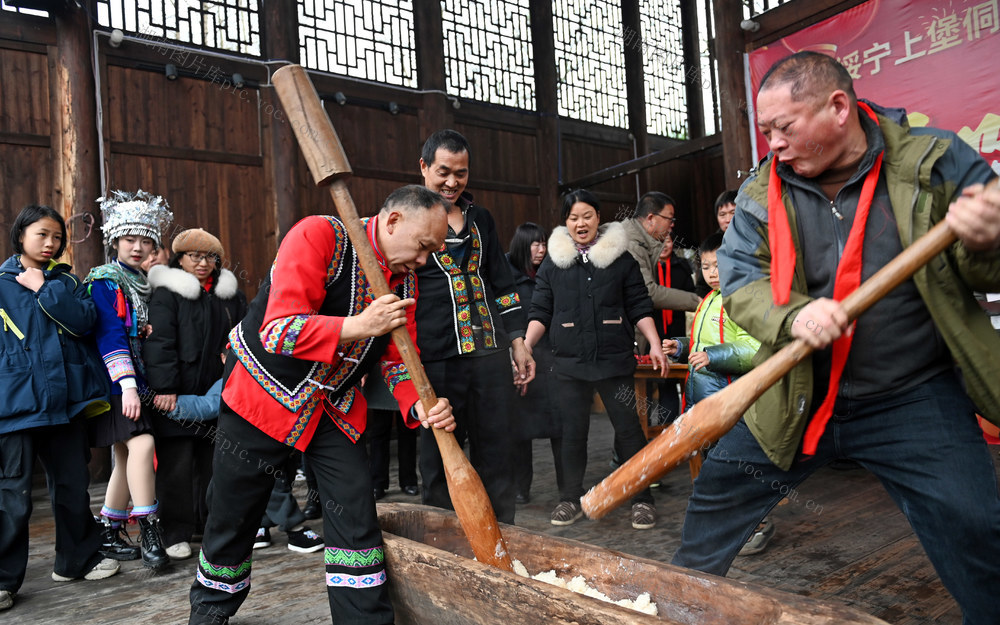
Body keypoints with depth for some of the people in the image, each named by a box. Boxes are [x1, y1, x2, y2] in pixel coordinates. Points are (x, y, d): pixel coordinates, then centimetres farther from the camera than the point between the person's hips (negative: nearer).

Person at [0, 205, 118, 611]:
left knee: (72, 485, 12)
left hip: (64, 398, 3)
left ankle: (77, 560, 27)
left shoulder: (66, 280, 11)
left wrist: (44, 289, -8)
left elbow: (84, 321, -6)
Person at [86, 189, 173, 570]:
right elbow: (109, 335, -16)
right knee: (142, 444, -20)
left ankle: (110, 534, 21)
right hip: (117, 383, -7)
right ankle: (149, 534, -14)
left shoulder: (144, 283, 17)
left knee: (126, 457, 10)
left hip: (143, 381, 8)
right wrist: (128, 385, -24)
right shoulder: (103, 282, -5)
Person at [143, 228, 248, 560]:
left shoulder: (231, 294, 13)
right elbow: (159, 342, -11)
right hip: (177, 395, -4)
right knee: (177, 463, -1)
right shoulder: (167, 293, -4)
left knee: (213, 459, 11)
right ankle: (176, 533, 10)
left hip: (218, 393, 5)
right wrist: (164, 388, -18)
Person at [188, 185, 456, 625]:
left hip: (333, 407, 5)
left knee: (355, 510, -4)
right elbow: (279, 331, -31)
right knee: (232, 517, 11)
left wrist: (419, 406, -20)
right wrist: (361, 326, -36)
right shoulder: (318, 236, -24)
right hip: (265, 392, -4)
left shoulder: (404, 279, -3)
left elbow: (397, 359, -1)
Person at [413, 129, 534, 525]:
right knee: (440, 460, 4)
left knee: (496, 456, 9)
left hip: (489, 353, 4)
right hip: (436, 358, -4)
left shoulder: (480, 219, 18)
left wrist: (518, 341, 15)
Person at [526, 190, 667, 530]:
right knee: (572, 431, 7)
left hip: (615, 361, -1)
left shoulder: (621, 259, 7)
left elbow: (640, 307, 7)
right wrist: (525, 345, -5)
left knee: (628, 428, 2)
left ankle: (641, 499, 16)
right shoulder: (553, 263, 8)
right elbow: (540, 313, 7)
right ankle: (570, 499, 21)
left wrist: (654, 343, -4)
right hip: (569, 362, 1)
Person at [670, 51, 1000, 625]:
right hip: (796, 399, 2)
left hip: (915, 403, -1)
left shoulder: (935, 162, -6)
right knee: (716, 497, 9)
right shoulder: (762, 192, -2)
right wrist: (792, 317, -26)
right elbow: (740, 281, -5)